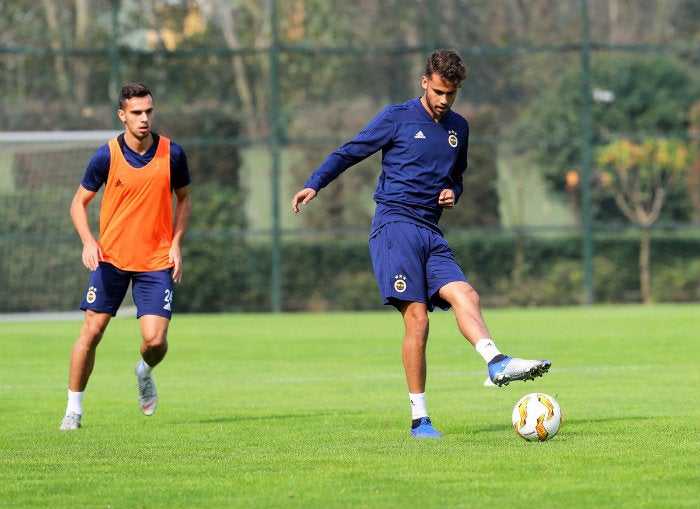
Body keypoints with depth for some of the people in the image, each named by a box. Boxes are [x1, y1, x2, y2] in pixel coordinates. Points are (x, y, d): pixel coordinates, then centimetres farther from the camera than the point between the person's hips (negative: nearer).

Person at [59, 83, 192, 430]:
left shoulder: (171, 153, -4)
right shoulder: (107, 156, -7)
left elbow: (183, 198, 11)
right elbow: (79, 202, 3)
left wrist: (176, 244, -1)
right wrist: (88, 241, -14)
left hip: (157, 261, 0)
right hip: (111, 257, 0)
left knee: (155, 340, -9)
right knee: (91, 331, -3)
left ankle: (145, 372, 27)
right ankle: (74, 408, 11)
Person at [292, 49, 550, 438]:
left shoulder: (459, 128, 18)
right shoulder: (397, 118, 2)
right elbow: (350, 152, 5)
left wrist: (453, 193, 9)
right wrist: (314, 185, -6)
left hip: (431, 233, 6)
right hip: (395, 225, -6)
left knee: (465, 295, -19)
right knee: (417, 317, -14)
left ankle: (497, 363, -39)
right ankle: (419, 419, -12)